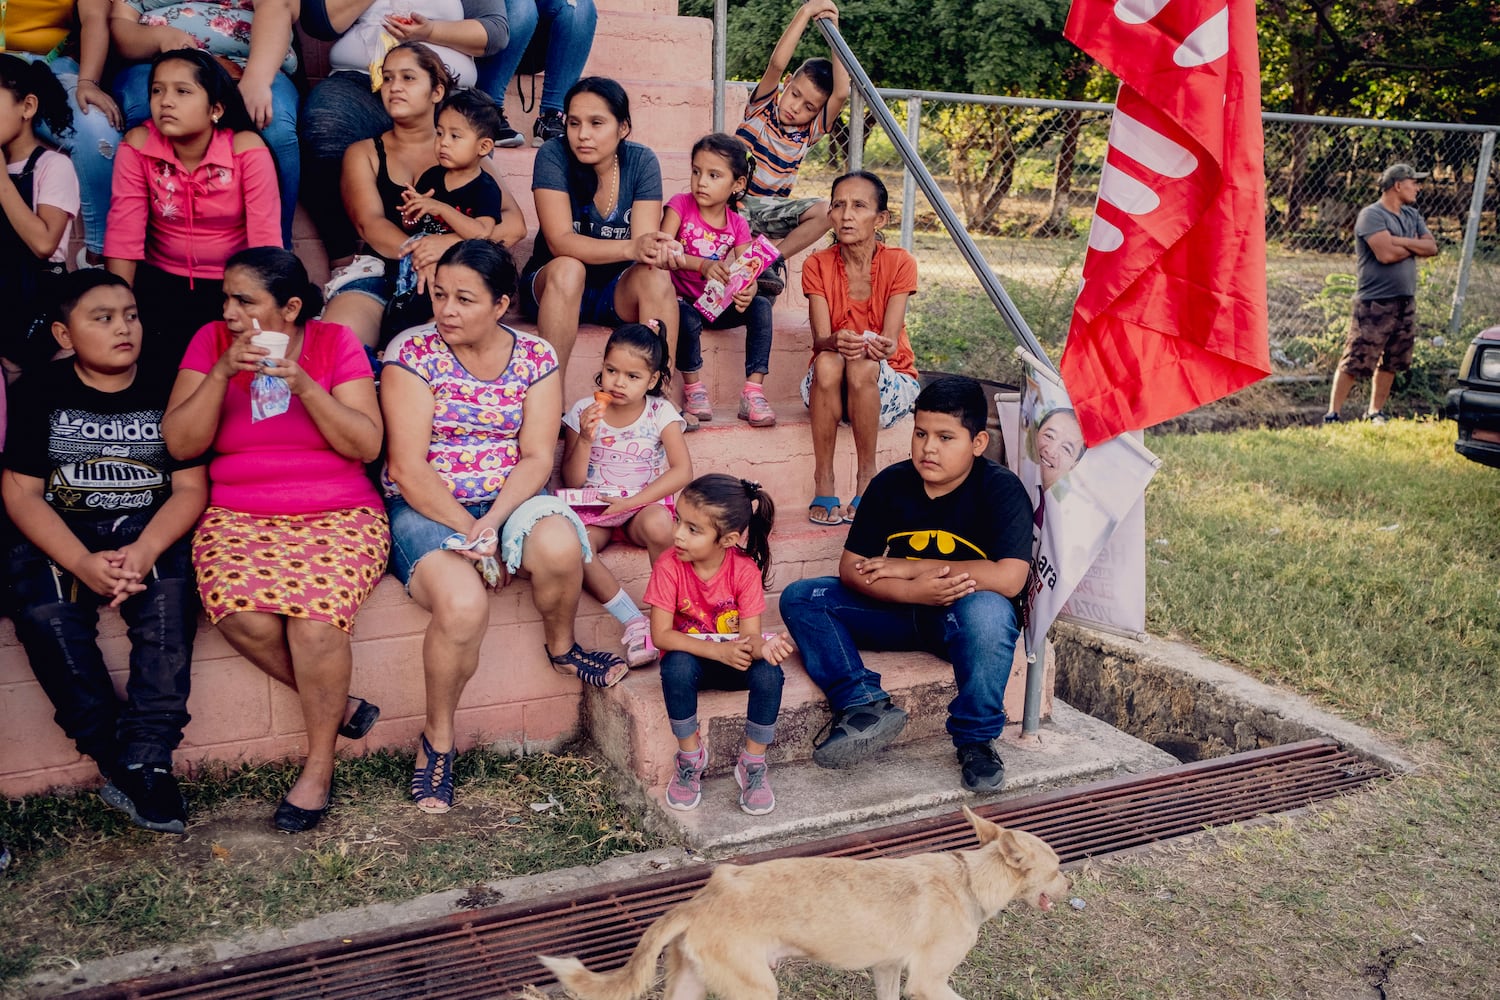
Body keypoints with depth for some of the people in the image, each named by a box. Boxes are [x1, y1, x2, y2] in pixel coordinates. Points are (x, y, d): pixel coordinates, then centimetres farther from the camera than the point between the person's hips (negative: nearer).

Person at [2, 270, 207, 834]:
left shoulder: (166, 391, 5)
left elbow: (190, 487, -2)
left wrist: (144, 551, -23)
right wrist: (82, 564, -21)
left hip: (150, 529, 0)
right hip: (58, 535, 0)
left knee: (168, 601, -32)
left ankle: (144, 762, -31)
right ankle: (114, 758, -23)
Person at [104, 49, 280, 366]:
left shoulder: (246, 149, -16)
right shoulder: (138, 145, -9)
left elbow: (265, 239, -20)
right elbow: (123, 236, -11)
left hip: (234, 284, -2)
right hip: (161, 281, 2)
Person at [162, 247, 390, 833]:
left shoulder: (335, 343, 0)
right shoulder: (211, 341, 5)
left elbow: (366, 446, -8)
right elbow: (181, 444, -3)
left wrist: (304, 386, -19)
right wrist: (222, 374, -16)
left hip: (339, 517, -2)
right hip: (238, 519, 2)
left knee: (315, 616, -30)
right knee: (245, 618, -29)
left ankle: (319, 762, -7)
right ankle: (339, 705, -2)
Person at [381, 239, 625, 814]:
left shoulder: (535, 358, 1)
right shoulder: (412, 353, -8)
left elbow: (537, 457, -4)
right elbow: (407, 469, -12)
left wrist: (492, 522, -20)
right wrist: (469, 531, -18)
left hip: (509, 499, 3)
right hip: (425, 507, -2)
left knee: (560, 545, -32)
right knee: (463, 605, -31)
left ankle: (561, 648, 2)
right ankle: (438, 739, -5)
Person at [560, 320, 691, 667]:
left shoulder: (661, 413, -4)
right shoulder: (583, 412, -3)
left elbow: (682, 471, -15)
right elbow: (572, 482, -2)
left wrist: (632, 501, -24)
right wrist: (585, 439, -19)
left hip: (644, 505, -1)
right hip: (593, 509, 1)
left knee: (658, 523, -37)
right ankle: (634, 620, -29)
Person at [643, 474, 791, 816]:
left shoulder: (745, 570, -16)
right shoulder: (669, 566, -19)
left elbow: (750, 635, -18)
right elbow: (661, 635, -22)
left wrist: (763, 646, -44)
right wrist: (717, 649, -34)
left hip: (734, 660, 1)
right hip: (691, 658, -1)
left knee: (768, 673, -30)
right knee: (677, 665, -35)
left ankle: (753, 764, -8)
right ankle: (690, 757, -12)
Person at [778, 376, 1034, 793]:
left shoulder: (1001, 489, -15)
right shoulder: (891, 484, -4)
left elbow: (1009, 578, -28)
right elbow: (851, 568, -7)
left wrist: (908, 567, -21)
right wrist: (913, 591, -28)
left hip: (962, 617, -4)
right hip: (901, 611, 4)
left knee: (988, 610, -39)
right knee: (800, 598, -11)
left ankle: (976, 739, -19)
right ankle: (864, 704, -26)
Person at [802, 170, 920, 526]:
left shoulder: (899, 263, -9)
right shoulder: (817, 265, -5)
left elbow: (890, 337, -18)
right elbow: (820, 339, -16)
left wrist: (883, 346, -44)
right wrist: (834, 342, -41)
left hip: (891, 381, -1)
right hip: (829, 389, 1)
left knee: (864, 366, -36)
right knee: (827, 363, -34)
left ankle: (867, 478, -22)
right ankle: (823, 482, -27)